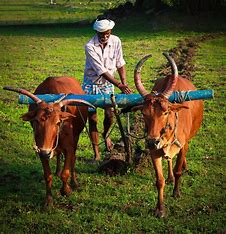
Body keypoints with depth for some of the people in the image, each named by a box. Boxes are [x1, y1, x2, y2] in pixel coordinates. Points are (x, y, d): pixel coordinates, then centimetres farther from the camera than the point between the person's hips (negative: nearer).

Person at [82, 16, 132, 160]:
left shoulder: (116, 41, -9)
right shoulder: (90, 47, -22)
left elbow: (120, 64, 0)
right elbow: (101, 70, -25)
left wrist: (125, 84, -10)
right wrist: (119, 85, -29)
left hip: (107, 84, 3)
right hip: (91, 84, -3)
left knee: (109, 114, -5)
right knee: (92, 118, -1)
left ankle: (106, 135, 30)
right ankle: (96, 154, 8)